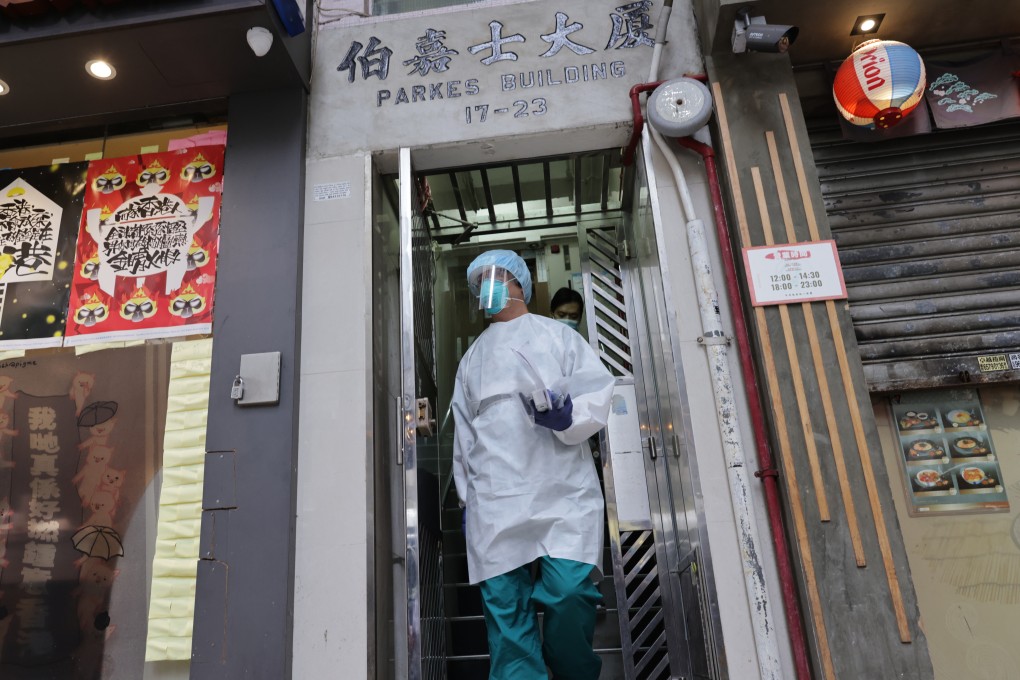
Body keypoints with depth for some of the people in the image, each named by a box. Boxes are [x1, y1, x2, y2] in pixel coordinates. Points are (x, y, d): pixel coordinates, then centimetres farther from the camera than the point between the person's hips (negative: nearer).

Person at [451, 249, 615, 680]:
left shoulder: (557, 335, 14)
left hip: (561, 490, -2)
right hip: (494, 499, 3)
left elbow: (599, 393, 5)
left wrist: (566, 415, -17)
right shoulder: (472, 357, 24)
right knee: (504, 605, -4)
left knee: (569, 593, -11)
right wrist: (466, 495, 17)